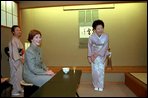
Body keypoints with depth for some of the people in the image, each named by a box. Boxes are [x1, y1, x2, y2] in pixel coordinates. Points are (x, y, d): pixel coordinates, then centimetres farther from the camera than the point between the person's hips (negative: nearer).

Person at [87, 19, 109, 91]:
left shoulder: (106, 36, -12)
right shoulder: (92, 37, -12)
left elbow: (105, 47, -11)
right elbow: (89, 47, -3)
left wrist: (97, 54, -16)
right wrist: (89, 56, -6)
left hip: (102, 56, 0)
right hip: (93, 56, 0)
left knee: (101, 71, 0)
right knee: (95, 71, 3)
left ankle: (100, 86, 13)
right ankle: (96, 85, 19)